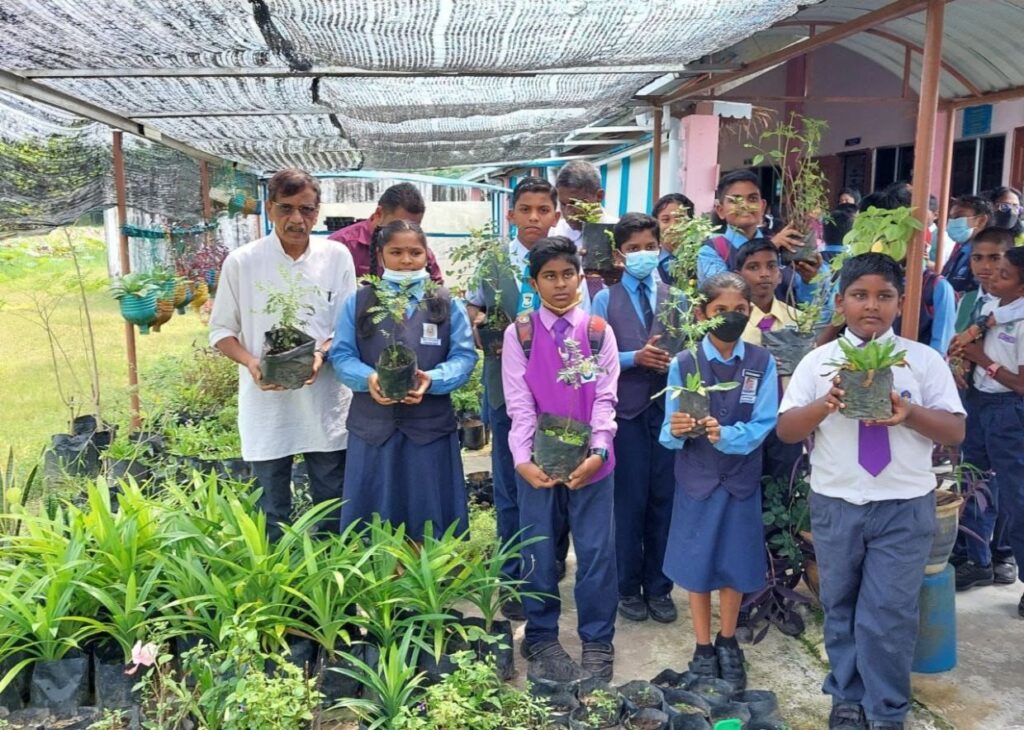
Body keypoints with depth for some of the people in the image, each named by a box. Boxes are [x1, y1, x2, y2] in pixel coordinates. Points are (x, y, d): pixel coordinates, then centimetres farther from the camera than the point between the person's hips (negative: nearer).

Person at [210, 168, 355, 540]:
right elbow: (221, 330, 4)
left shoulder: (336, 257, 1)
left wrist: (322, 353, -16)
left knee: (333, 508, 11)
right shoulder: (241, 262, -2)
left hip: (325, 402, 1)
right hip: (267, 403, -1)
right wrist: (251, 362, -15)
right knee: (272, 510, 9)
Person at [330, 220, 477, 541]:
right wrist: (368, 378, -19)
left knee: (430, 517, 8)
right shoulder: (358, 303, 7)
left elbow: (464, 356, -1)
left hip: (430, 425, 0)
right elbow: (341, 355, 2)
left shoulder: (447, 304, 5)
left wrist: (432, 379, -21)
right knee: (371, 518, 9)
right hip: (372, 425, 1)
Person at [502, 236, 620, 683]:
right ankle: (541, 639, 26)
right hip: (538, 459, 0)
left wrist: (598, 451, -15)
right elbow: (519, 403, -4)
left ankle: (597, 642, 21)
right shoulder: (519, 333, 1)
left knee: (596, 552, 5)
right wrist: (523, 459, -15)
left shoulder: (598, 331, 4)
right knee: (539, 552, 10)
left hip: (589, 459, 1)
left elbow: (605, 397, -2)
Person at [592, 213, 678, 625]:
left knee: (664, 498, 9)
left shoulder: (675, 297, 8)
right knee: (631, 500, 6)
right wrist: (636, 358, -17)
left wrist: (676, 359, -17)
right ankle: (628, 588, 23)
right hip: (625, 410, -2)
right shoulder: (605, 300, 1)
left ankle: (658, 587, 25)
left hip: (668, 409, 2)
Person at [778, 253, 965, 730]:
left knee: (888, 614, 1)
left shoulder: (925, 360, 0)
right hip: (835, 505, 2)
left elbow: (955, 431, -3)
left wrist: (909, 414, -22)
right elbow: (785, 430, -3)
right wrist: (826, 403, -22)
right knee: (839, 607, 15)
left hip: (904, 507, -1)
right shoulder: (818, 361, 0)